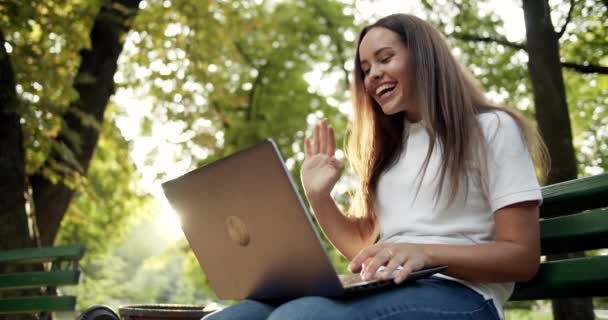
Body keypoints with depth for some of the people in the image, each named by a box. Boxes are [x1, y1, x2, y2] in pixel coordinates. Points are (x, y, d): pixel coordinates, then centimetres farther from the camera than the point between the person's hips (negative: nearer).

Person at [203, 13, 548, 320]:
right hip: (383, 292, 6)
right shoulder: (389, 147, 27)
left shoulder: (492, 129, 7)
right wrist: (318, 196, 8)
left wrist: (427, 254, -19)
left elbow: (523, 257, -3)